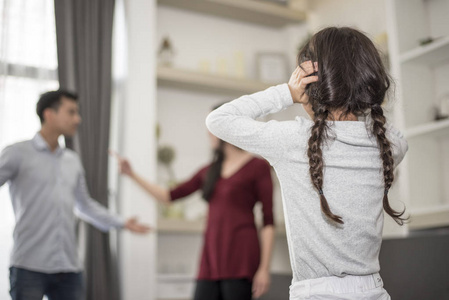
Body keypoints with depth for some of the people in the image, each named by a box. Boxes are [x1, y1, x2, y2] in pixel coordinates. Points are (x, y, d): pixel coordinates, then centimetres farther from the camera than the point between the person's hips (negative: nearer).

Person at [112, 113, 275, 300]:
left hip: (241, 259, -5)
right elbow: (169, 196, 20)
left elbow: (268, 221, -4)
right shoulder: (209, 171, 16)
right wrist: (132, 174, 16)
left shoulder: (258, 167, 0)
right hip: (211, 259, 5)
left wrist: (264, 268, -10)